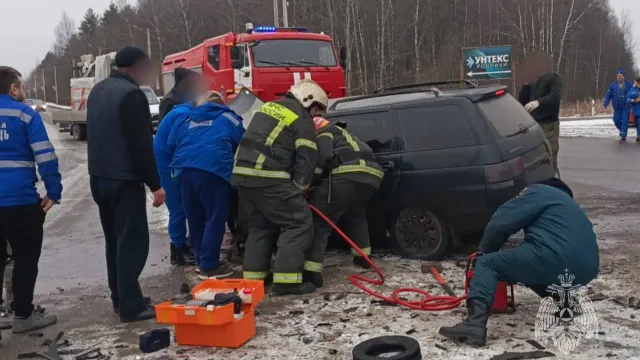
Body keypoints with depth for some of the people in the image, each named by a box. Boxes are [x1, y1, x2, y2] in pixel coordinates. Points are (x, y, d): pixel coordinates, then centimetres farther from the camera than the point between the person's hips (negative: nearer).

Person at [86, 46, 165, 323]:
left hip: (99, 177, 10)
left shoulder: (98, 90, 14)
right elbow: (141, 145, -19)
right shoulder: (132, 95, -16)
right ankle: (130, 305, -3)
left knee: (115, 240, 16)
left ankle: (120, 299, 23)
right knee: (132, 242, -5)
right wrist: (155, 184, -15)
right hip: (124, 180, -9)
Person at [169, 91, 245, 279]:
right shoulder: (229, 119, 20)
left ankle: (201, 260, 25)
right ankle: (209, 266, -1)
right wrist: (238, 168, 36)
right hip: (213, 169, -5)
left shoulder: (187, 120, 29)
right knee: (215, 219, 0)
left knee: (195, 219, 16)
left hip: (185, 169, 5)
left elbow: (172, 144, 29)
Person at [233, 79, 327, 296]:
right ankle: (287, 280, -7)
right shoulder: (302, 119, -1)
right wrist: (299, 186, 7)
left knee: (260, 226, 20)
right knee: (299, 223, -1)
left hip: (243, 174, 8)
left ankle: (252, 276, 19)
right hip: (269, 178, -8)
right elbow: (307, 159, -7)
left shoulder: (269, 107, 22)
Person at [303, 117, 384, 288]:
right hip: (372, 175, 8)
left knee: (319, 221, -4)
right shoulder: (343, 134, 42)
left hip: (348, 175, -8)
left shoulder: (324, 132, 18)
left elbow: (322, 156, -3)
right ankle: (363, 256, 39)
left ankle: (312, 272, -12)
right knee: (355, 214, 35)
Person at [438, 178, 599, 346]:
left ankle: (475, 324, -20)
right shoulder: (568, 203, 37)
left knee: (487, 264, 1)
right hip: (586, 271, 8)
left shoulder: (538, 192, 14)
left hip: (558, 260, -8)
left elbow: (500, 223, 5)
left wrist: (485, 249, 22)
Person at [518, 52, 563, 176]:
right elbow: (521, 101, 14)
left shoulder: (554, 79, -5)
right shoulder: (534, 81, 17)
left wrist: (538, 102, -42)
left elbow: (555, 96, -25)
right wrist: (526, 84, 1)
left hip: (548, 125, -7)